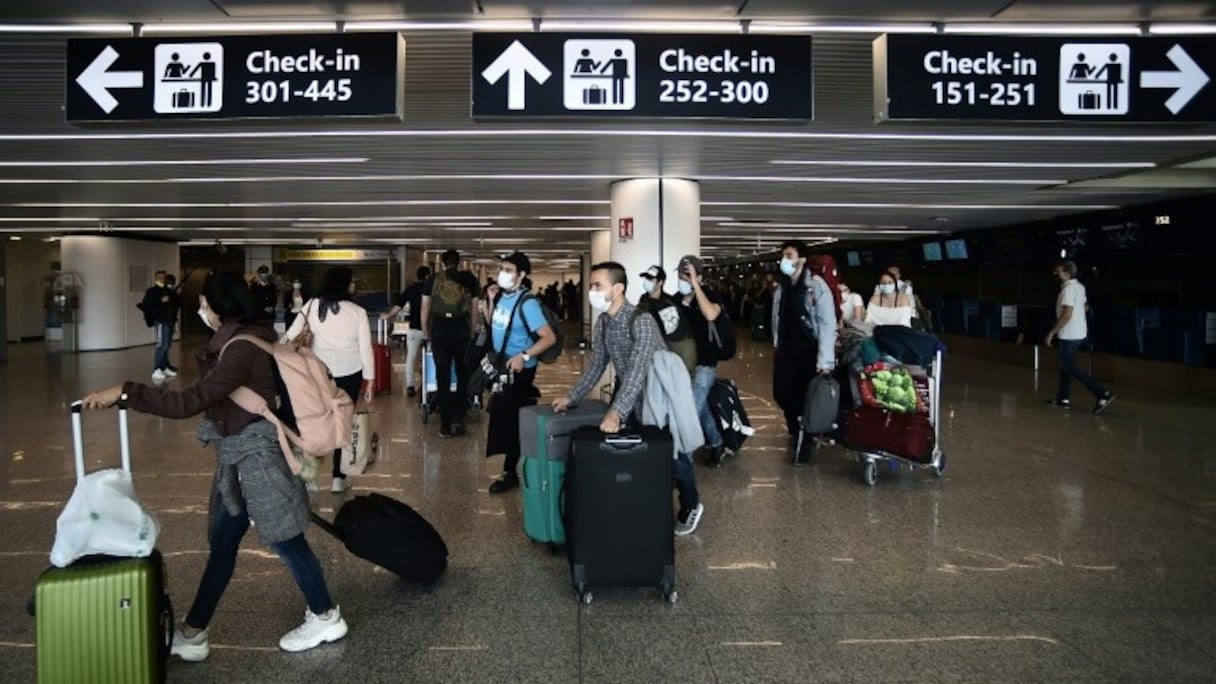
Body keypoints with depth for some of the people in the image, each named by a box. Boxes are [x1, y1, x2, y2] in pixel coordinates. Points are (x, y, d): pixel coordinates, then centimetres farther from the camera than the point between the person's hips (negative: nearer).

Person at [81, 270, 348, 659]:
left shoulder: (242, 347, -23)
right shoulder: (244, 338, 9)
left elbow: (190, 402, -29)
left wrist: (124, 392, -27)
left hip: (257, 453, -10)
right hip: (241, 453, 10)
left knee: (285, 540, 4)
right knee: (222, 544, 15)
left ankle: (326, 618, 20)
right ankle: (192, 634, 25)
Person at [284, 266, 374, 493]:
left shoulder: (312, 305, -1)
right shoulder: (358, 312, -7)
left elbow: (291, 334, -1)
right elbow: (366, 348, -5)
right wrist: (369, 381, 2)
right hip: (349, 373, -2)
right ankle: (338, 477, 10)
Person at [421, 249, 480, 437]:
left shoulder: (433, 280, 6)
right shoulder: (469, 279, 6)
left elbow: (425, 307, 8)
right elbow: (474, 308, 8)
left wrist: (425, 330, 20)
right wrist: (472, 330, 17)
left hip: (439, 329, 0)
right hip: (461, 329, 0)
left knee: (442, 376, 5)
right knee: (463, 374, 13)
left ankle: (445, 424, 7)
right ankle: (458, 417, 8)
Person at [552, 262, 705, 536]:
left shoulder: (641, 321, -28)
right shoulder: (603, 322, -2)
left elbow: (637, 370, -37)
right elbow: (596, 364, 9)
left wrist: (616, 413, -45)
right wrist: (571, 397, 5)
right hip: (632, 400, 7)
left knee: (673, 457, 8)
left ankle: (691, 506, 31)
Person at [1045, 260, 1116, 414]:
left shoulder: (1068, 289, -19)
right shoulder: (1079, 287, 10)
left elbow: (1067, 314, -25)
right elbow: (1083, 307, 20)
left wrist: (1051, 333, -21)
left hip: (1068, 335, -10)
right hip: (1079, 332, 10)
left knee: (1070, 367, -5)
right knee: (1066, 365, 16)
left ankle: (1102, 394, -11)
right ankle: (1063, 398, 19)